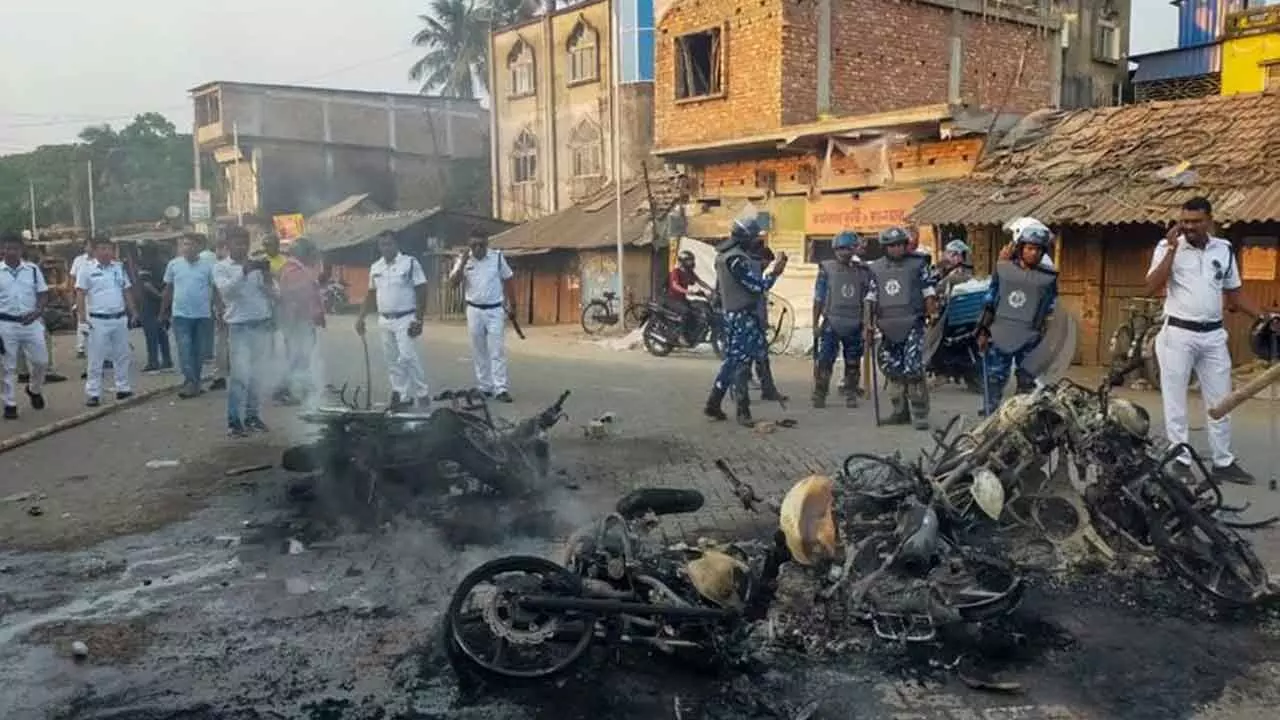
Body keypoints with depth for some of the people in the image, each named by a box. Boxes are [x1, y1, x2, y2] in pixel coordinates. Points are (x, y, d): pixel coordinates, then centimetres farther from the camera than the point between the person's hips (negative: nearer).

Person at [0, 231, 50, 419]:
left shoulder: (33, 269, 3)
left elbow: (43, 295, 4)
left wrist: (36, 313, -14)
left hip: (31, 323, 1)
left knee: (41, 361, 5)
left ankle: (34, 389, 33)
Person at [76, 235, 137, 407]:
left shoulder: (119, 267, 9)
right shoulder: (87, 268, -5)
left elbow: (127, 291, 15)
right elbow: (80, 293, -7)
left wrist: (132, 311, 12)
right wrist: (82, 314, -16)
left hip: (120, 318, 5)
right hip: (98, 320, -5)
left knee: (122, 355, 12)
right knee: (96, 359, -1)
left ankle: (123, 388, 23)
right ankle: (92, 394, 3)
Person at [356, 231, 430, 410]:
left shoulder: (410, 263, -8)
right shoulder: (375, 267, 9)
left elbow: (421, 293, -10)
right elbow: (371, 295, 17)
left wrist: (418, 320, -16)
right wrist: (361, 318, 10)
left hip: (405, 319, -6)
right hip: (384, 320, 6)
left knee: (408, 357, -12)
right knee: (392, 361, 8)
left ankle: (422, 394, 1)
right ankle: (403, 396, 16)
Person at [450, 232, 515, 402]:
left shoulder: (497, 257, -3)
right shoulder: (463, 260, -2)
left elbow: (509, 279, 7)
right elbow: (453, 283, -10)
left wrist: (512, 304, 7)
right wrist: (462, 263, -21)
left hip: (495, 310, -2)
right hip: (474, 310, 2)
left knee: (497, 351, -6)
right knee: (479, 352, 9)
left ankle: (500, 389, -7)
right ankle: (484, 387, 19)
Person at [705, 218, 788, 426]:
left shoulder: (725, 256, 13)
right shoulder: (736, 259, -19)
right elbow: (757, 286, -21)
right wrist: (775, 272, -10)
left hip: (734, 314, 10)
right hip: (743, 317, -10)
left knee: (733, 361, 14)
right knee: (741, 362, -5)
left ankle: (713, 404, 17)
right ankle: (743, 411, 0)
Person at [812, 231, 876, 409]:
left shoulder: (862, 271, 5)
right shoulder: (826, 269, -2)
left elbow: (868, 300, 7)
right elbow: (818, 299, 0)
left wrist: (867, 324, 1)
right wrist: (815, 323, -2)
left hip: (854, 325, 3)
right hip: (831, 323, -3)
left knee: (853, 364, 10)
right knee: (824, 361, -7)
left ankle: (851, 396, 22)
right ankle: (819, 396, 2)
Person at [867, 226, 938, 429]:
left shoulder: (918, 264, 3)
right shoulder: (875, 268, 10)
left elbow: (928, 292, 3)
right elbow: (870, 297, 11)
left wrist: (932, 314, -5)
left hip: (913, 324, -4)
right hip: (888, 327, 4)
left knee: (913, 369, -14)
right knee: (892, 370, 8)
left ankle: (919, 414, -6)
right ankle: (901, 411, 20)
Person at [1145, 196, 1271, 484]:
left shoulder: (1224, 249, 7)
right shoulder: (1168, 246, -5)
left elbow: (1234, 292, 16)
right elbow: (1151, 288, -17)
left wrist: (1263, 316, 4)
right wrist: (1172, 248, -19)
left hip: (1213, 334, 4)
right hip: (1178, 333, -4)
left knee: (1220, 401, 11)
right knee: (1175, 401, 2)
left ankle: (1223, 462, 22)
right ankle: (1180, 461, 9)